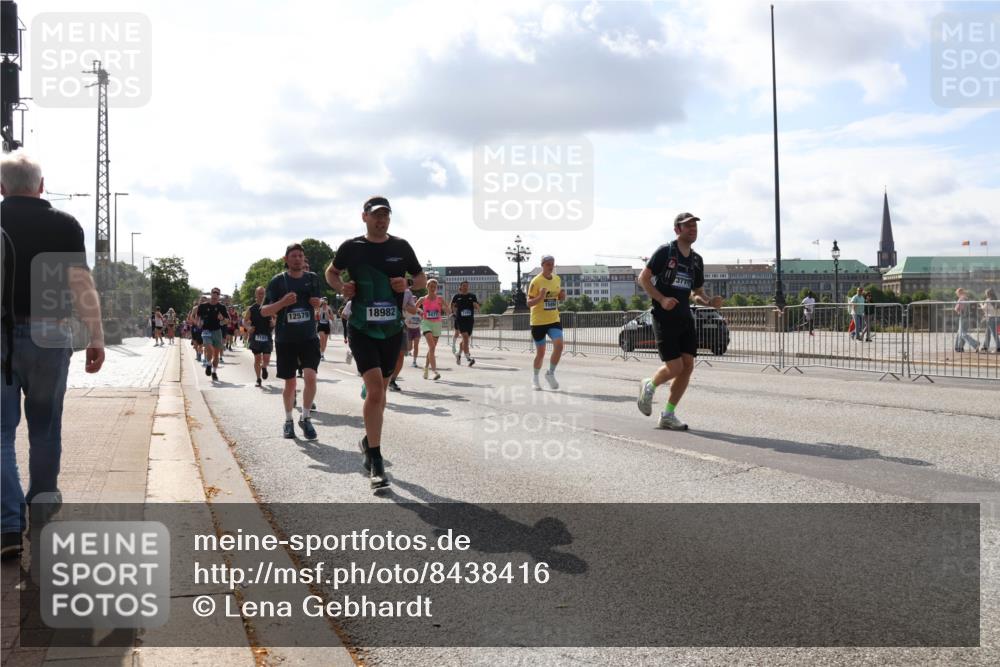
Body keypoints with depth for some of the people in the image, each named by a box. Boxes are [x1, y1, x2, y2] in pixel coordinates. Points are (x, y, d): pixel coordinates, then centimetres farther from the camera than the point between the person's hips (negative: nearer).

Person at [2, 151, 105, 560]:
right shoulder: (64, 225, -1)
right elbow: (82, 285, -7)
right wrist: (96, 338, -4)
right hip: (48, 335, 0)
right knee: (44, 429, 14)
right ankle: (42, 511, 26)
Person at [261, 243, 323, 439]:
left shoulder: (313, 278, 7)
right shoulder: (277, 281, -1)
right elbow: (264, 312, -2)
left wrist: (317, 303, -3)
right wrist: (283, 302, -19)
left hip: (309, 337, 1)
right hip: (285, 339, -1)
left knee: (310, 376, -17)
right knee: (290, 383, 7)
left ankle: (306, 417, 1)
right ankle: (288, 421, 27)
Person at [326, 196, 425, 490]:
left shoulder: (401, 247, 3)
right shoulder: (351, 247, -1)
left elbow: (422, 278, 12)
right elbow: (331, 273, 15)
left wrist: (408, 285, -9)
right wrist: (342, 287, -6)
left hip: (392, 330, 3)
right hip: (362, 330, -3)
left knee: (380, 390, 14)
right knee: (375, 389, -17)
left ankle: (369, 441, 38)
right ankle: (376, 461, -12)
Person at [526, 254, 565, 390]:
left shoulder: (557, 279, 7)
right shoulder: (536, 281, -11)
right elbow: (529, 303, -11)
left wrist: (562, 296, -2)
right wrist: (540, 297, -29)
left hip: (554, 320, 4)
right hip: (538, 321, -4)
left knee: (559, 345, -16)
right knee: (540, 352, 4)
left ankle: (550, 373, 4)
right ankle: (535, 378, 28)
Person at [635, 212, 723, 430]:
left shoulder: (697, 260, 14)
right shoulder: (665, 251, -5)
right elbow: (643, 278, -7)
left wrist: (710, 302, -2)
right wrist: (662, 299, -19)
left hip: (685, 318, 6)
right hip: (664, 318, -6)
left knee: (688, 366, -2)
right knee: (674, 367, -11)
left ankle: (668, 415, 8)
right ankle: (649, 387, 22)